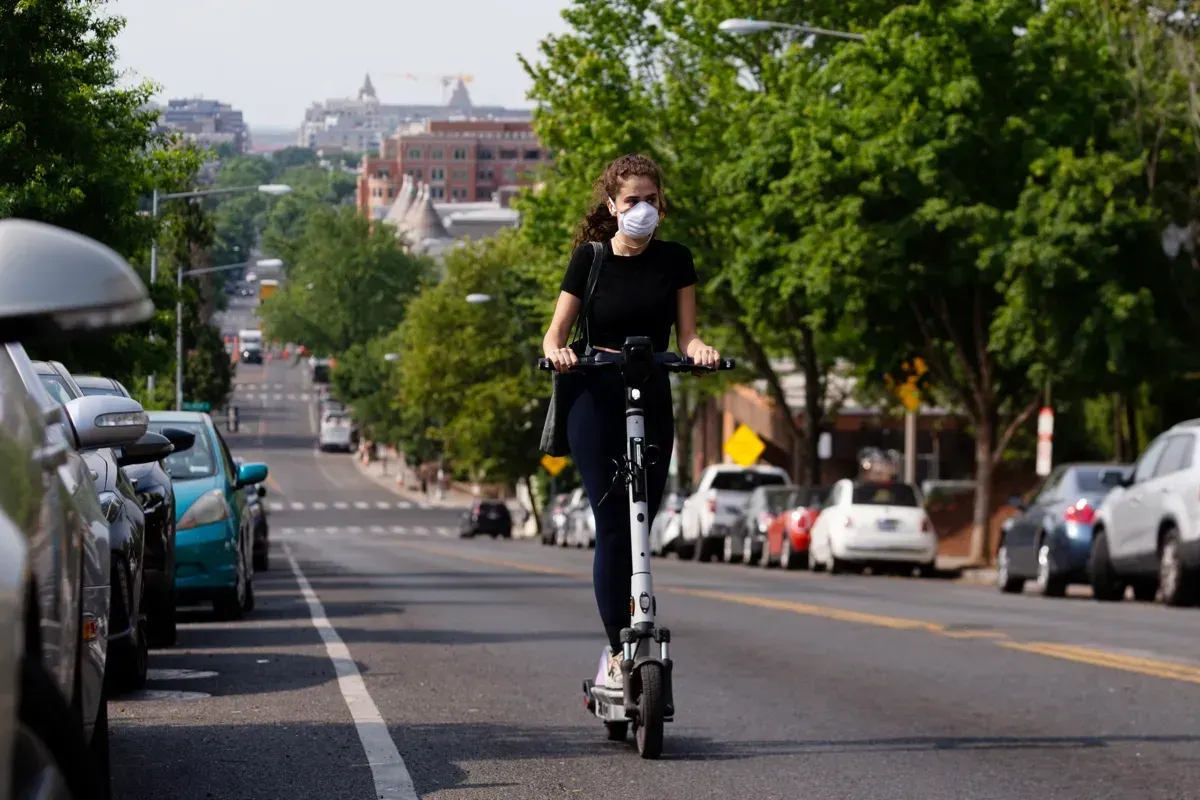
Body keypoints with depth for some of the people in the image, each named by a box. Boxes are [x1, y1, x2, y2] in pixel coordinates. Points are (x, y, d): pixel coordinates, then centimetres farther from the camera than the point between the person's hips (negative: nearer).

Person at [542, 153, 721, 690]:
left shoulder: (674, 260, 4)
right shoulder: (590, 258, -2)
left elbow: (685, 334, 3)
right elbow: (556, 332, -1)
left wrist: (699, 350, -19)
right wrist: (557, 352, -23)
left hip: (653, 402, 3)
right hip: (597, 401, -3)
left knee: (640, 528, 3)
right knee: (613, 528, -10)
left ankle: (622, 643, 17)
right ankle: (619, 656, -10)